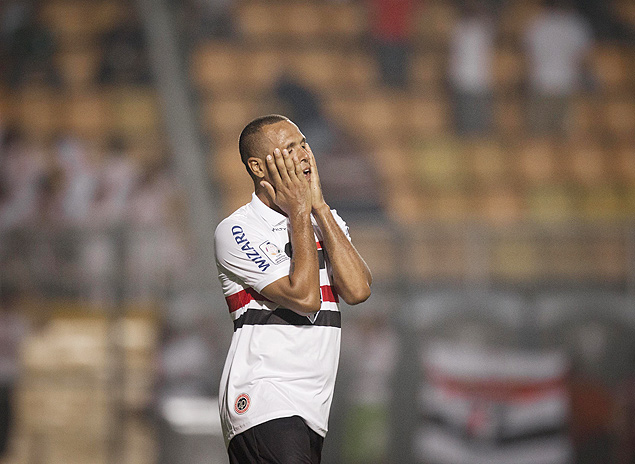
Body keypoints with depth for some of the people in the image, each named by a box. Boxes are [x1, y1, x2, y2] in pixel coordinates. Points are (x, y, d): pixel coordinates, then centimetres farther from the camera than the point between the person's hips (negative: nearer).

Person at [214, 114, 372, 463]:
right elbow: (304, 297, -14)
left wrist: (318, 205, -2)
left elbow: (357, 290, -2)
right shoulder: (236, 231, -4)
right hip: (262, 405, -6)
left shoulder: (327, 221, 17)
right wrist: (299, 212, -6)